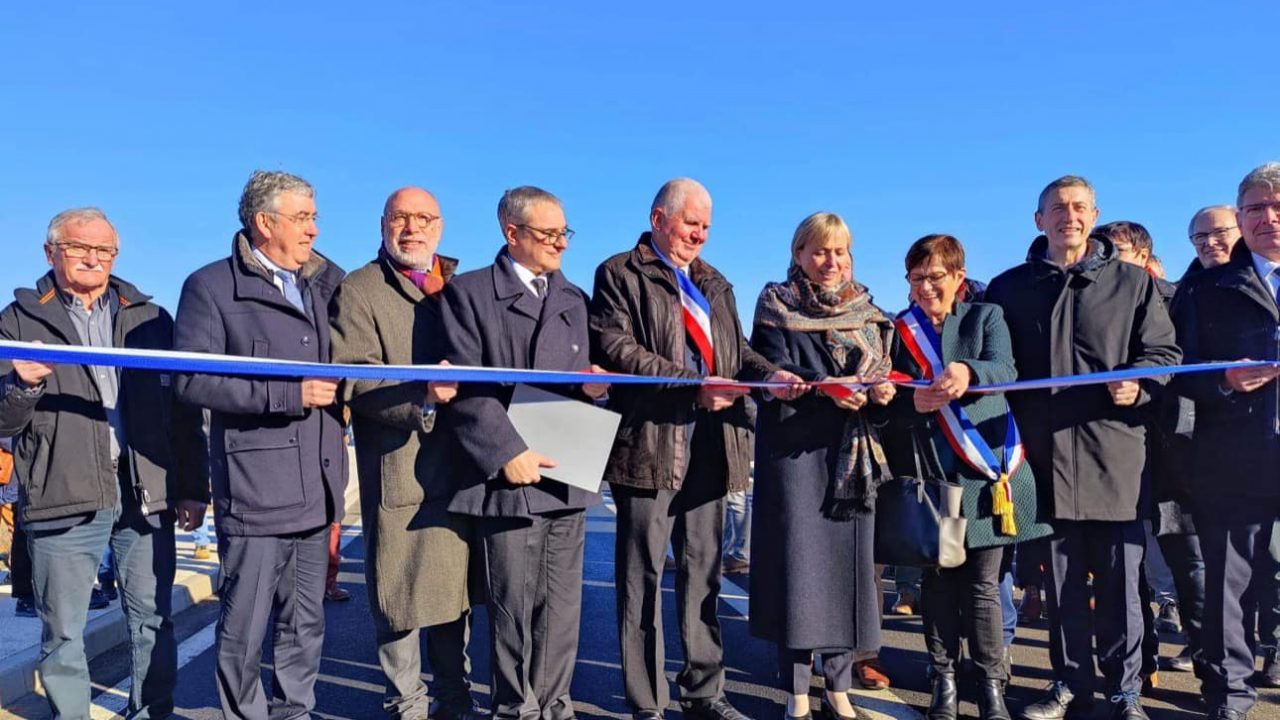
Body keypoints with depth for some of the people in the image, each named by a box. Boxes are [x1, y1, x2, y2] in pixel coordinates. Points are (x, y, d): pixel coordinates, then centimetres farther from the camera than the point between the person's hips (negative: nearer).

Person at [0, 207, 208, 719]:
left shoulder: (150, 319, 11)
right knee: (62, 634, 9)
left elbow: (182, 412, 9)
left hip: (146, 496, 1)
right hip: (63, 499, -1)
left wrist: (192, 488, 4)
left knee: (153, 623, 8)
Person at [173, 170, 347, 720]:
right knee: (245, 627, 5)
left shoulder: (327, 283, 13)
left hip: (314, 491, 6)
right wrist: (288, 393, -17)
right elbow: (192, 380, -13)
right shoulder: (211, 287, -3)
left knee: (306, 626, 15)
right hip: (254, 490, -5)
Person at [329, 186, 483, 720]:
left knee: (455, 589, 15)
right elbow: (356, 382, -13)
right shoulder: (357, 292, -3)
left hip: (460, 468, 5)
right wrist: (422, 396, -29)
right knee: (400, 597, 4)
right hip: (398, 470, -4)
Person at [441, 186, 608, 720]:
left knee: (562, 605, 10)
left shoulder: (573, 299, 18)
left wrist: (588, 389, -1)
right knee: (514, 606, 4)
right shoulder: (469, 292, -1)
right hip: (510, 476, -5)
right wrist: (507, 452, -15)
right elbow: (464, 387, -8)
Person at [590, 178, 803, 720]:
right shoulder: (620, 274, 0)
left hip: (710, 447, 6)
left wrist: (771, 375, -4)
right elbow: (616, 349, -13)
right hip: (649, 444, -6)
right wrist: (694, 386, -19)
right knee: (643, 576, 3)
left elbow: (737, 350, 18)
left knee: (703, 573, 12)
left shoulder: (715, 284, 21)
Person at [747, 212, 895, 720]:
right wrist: (826, 389, -23)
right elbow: (774, 373, -8)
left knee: (850, 557, 4)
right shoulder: (777, 305, 3)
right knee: (800, 558, -4)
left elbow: (880, 371, 11)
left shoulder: (865, 310, 16)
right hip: (795, 445, -4)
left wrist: (882, 389, -12)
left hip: (854, 450, 4)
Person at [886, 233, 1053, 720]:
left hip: (983, 469, -1)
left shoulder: (986, 316, 6)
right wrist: (913, 404, -20)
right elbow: (886, 404, 3)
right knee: (937, 582, 6)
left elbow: (1005, 370, -12)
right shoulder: (898, 331, 8)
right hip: (927, 472, 1)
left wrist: (968, 372, -33)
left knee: (983, 584, 2)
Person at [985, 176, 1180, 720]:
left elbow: (1163, 351, 7)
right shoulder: (1009, 288, 10)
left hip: (1113, 454, -1)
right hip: (1046, 455, 1)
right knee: (1061, 580, 10)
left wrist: (1138, 385, -14)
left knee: (1118, 579, 5)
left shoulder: (1132, 282, 7)